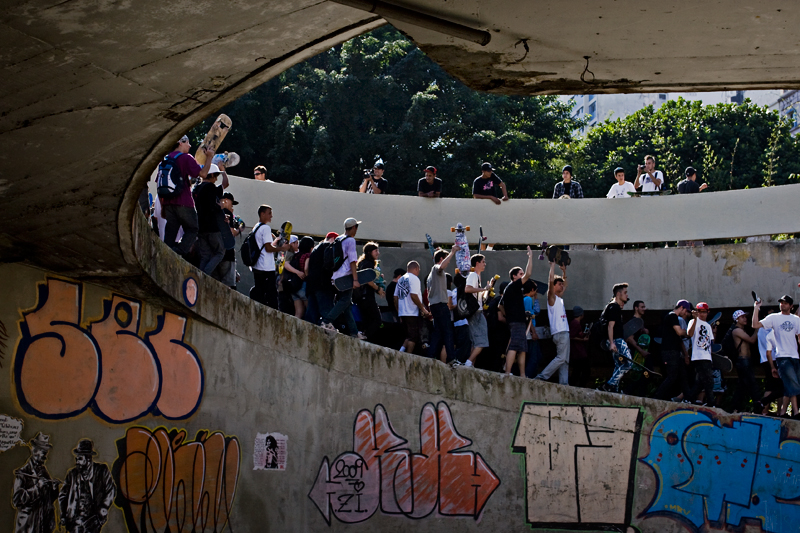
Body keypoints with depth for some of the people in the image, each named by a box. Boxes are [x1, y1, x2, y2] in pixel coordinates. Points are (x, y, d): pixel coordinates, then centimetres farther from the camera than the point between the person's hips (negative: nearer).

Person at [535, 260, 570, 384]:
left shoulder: (559, 298, 20)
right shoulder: (552, 297, -3)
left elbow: (565, 285, 36)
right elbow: (551, 280, -15)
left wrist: (564, 271, 28)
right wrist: (553, 265, -8)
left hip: (564, 332, 9)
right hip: (559, 332, -9)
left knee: (565, 361, 5)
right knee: (561, 358, -15)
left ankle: (564, 383, 2)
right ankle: (542, 376, -16)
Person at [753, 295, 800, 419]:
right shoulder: (774, 317, 5)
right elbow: (755, 325, -5)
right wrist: (756, 308, -8)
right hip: (782, 357, -4)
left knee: (789, 388, 4)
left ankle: (782, 411, 13)